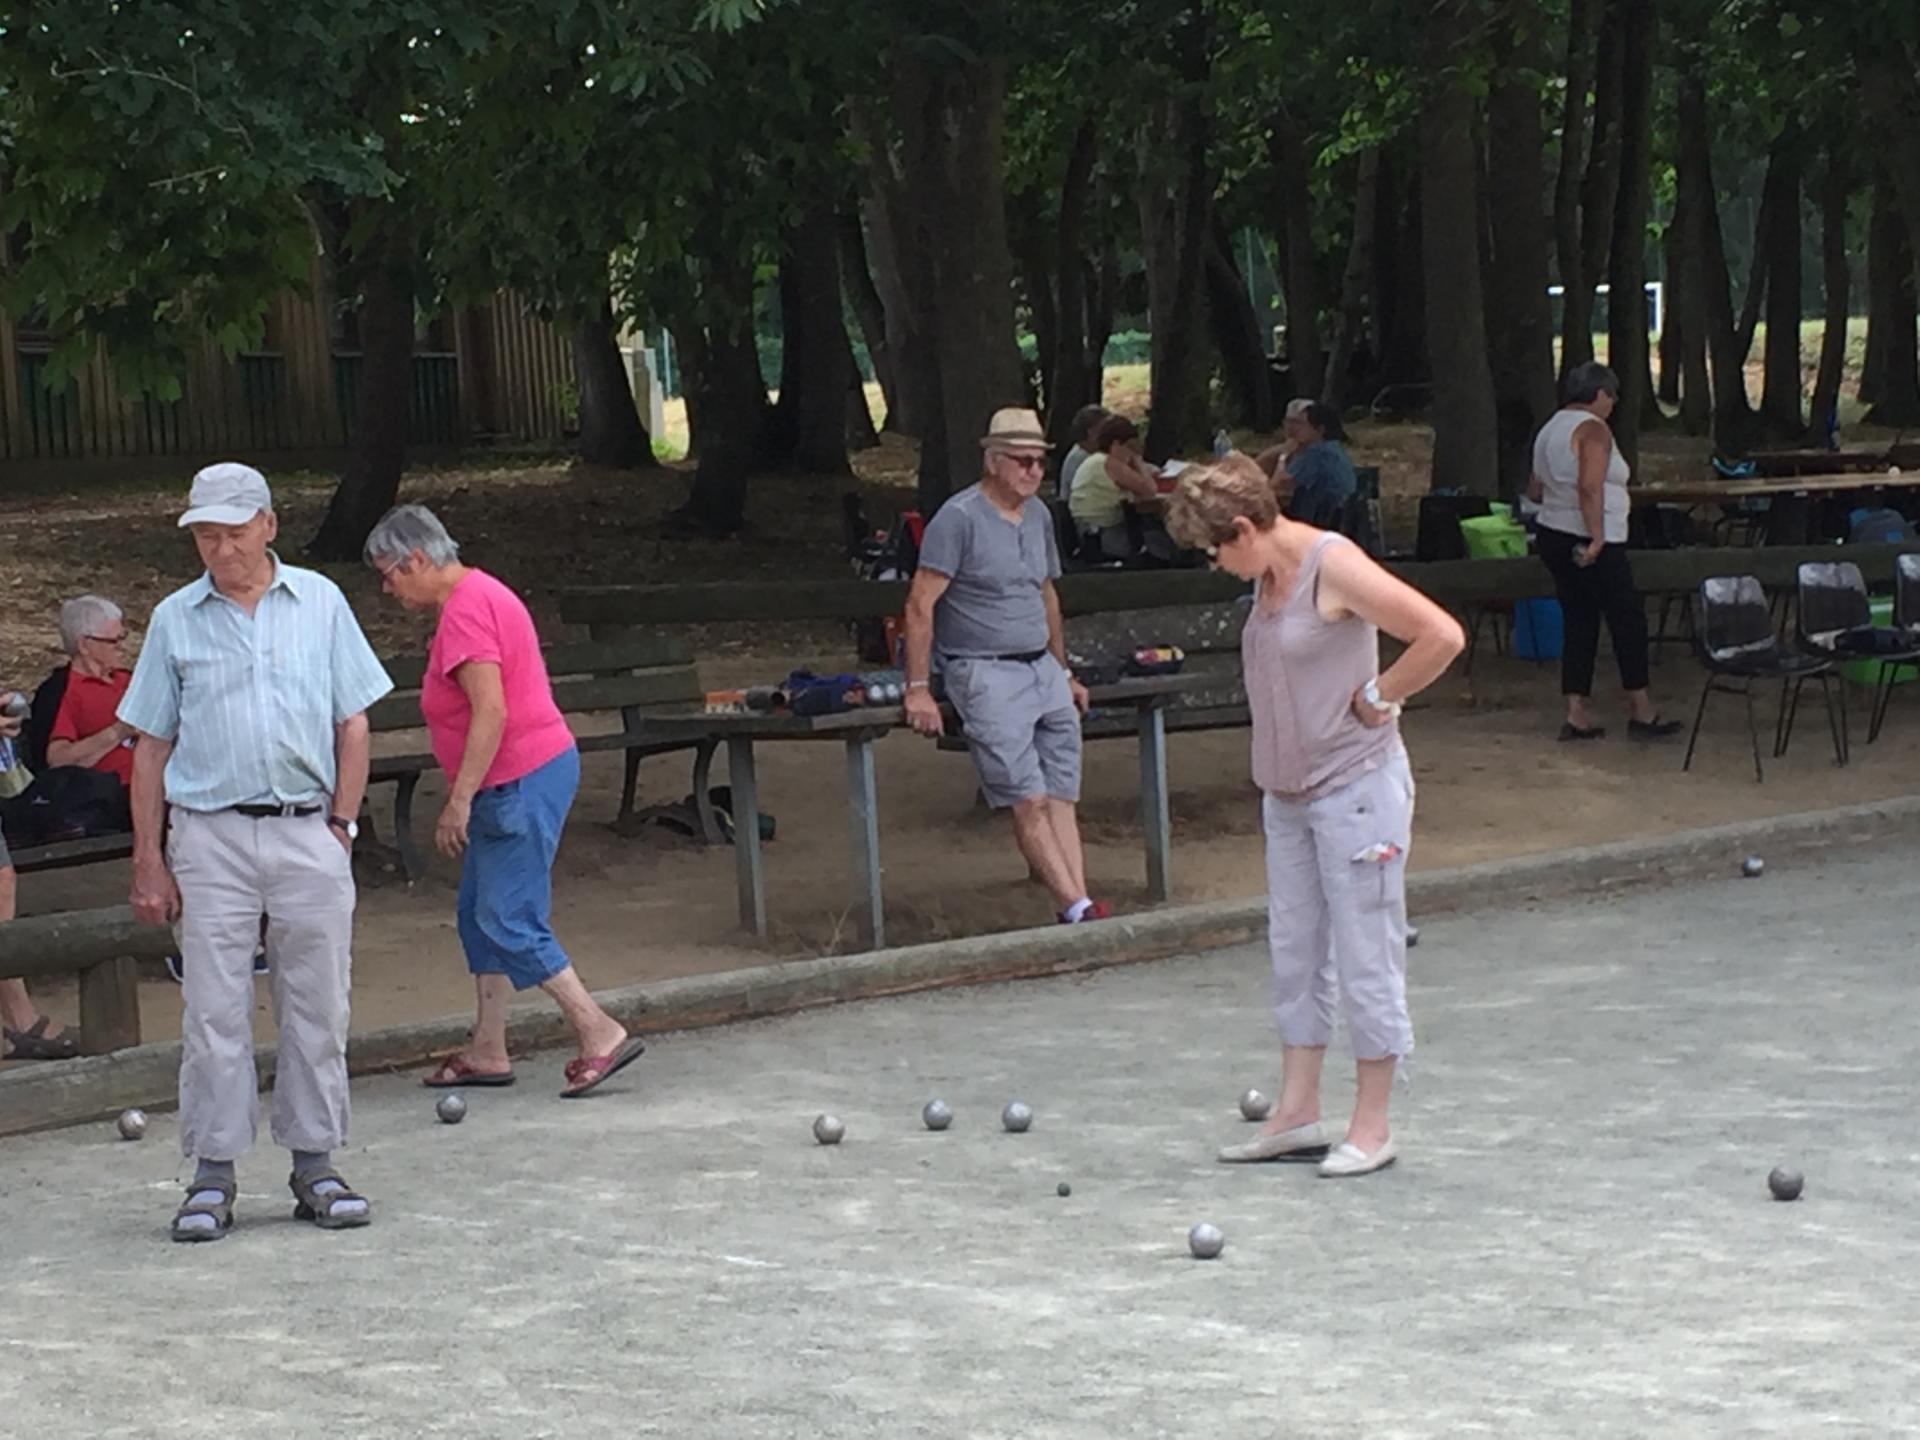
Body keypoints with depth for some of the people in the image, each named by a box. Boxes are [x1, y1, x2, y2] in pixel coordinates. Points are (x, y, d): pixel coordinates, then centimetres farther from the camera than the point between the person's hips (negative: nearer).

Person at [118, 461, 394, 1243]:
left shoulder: (319, 603, 7)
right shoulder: (175, 620, 7)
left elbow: (353, 724, 9)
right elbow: (151, 746, 8)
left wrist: (341, 823, -1)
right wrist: (147, 860, 2)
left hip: (309, 833, 1)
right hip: (210, 834, 0)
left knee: (317, 1009, 4)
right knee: (213, 1011, -1)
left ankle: (314, 1164, 13)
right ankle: (212, 1176, 4)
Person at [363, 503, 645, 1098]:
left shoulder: (465, 610, -17)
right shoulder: (478, 594, 16)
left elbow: (491, 710, -25)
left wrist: (460, 798, -23)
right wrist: (467, 796, 23)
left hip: (522, 782, -11)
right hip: (520, 780, 11)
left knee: (509, 922, -8)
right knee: (478, 913, 14)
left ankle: (602, 1035, -6)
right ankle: (487, 1052, 18)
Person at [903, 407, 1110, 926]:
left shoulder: (1038, 516, 15)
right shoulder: (960, 518, -9)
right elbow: (920, 605, -13)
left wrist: (1063, 675, 27)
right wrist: (918, 690, -17)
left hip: (1042, 667, 7)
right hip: (985, 673, -7)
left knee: (1062, 799, -3)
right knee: (1029, 801, -14)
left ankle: (1078, 913, -7)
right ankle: (1078, 910, -18)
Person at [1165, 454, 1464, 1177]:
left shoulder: (1334, 566, -17)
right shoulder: (1268, 574, 8)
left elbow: (1443, 636, -22)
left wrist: (1377, 697, -14)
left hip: (1356, 786, -9)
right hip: (1287, 792, 9)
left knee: (1365, 956, -1)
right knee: (1294, 954, 12)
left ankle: (1372, 1126, 7)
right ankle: (1297, 1115, 20)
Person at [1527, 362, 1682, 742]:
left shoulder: (1550, 429, 15)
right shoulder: (1593, 430, -13)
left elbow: (1534, 491, 19)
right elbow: (1590, 486, -26)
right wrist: (1597, 538, -27)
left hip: (1553, 537, 9)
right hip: (1593, 546, -9)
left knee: (1578, 623, 10)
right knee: (1628, 619, 1)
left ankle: (1577, 716, 6)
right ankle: (1641, 713, 4)